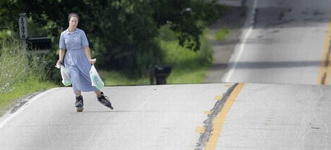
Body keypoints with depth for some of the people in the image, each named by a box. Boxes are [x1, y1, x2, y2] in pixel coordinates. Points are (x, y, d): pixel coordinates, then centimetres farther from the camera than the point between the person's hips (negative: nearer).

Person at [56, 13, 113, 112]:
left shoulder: (81, 33, 0)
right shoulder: (63, 34, 4)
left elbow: (86, 47, -2)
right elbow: (62, 49, 10)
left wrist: (89, 59, -11)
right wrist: (60, 59, -5)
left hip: (82, 58, 0)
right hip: (70, 60, 0)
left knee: (91, 78, -1)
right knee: (75, 78, -19)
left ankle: (100, 96, 16)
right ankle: (79, 101, -10)